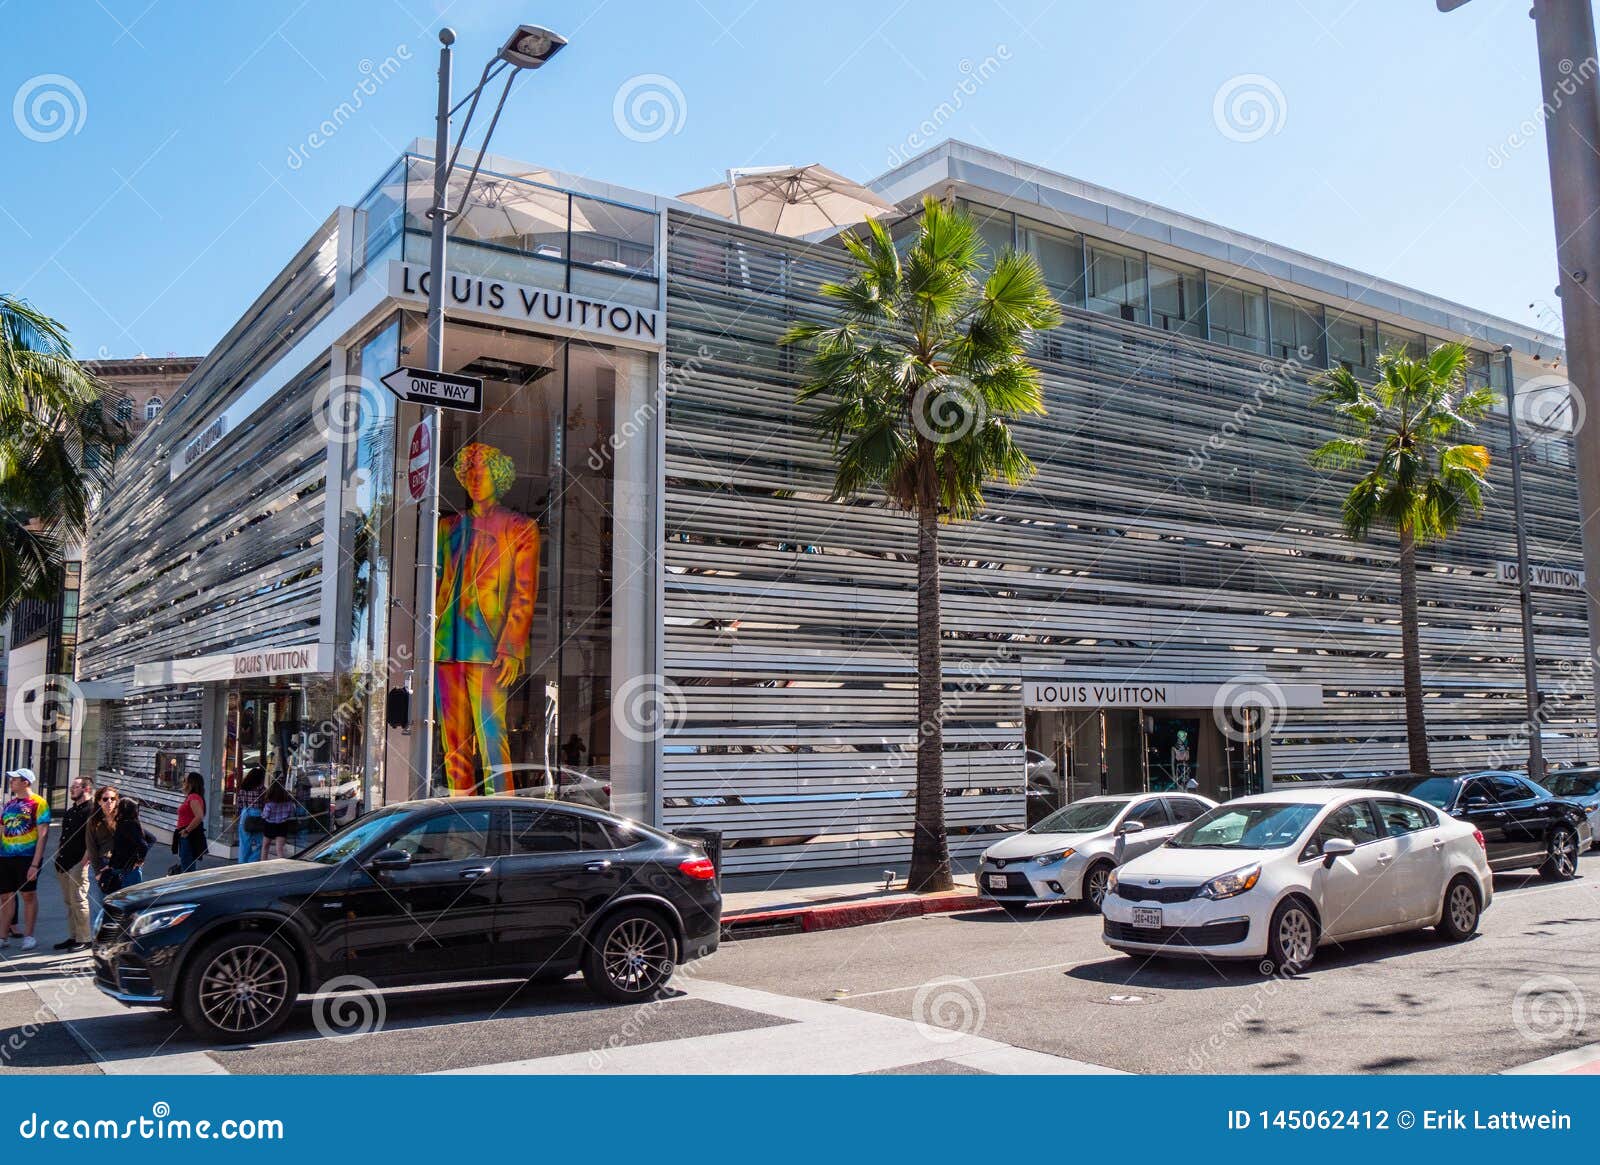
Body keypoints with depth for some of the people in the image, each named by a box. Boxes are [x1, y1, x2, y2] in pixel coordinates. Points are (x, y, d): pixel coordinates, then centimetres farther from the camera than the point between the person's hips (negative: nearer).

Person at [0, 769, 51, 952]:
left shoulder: (38, 803, -6)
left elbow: (43, 834, -10)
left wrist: (35, 863, -16)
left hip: (27, 856, -6)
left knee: (28, 894, 1)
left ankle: (28, 936, 9)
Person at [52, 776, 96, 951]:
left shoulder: (91, 809, -10)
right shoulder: (71, 811, 19)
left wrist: (85, 860, -19)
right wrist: (58, 855, 16)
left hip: (78, 863, -9)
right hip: (64, 863, 9)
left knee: (78, 901, -7)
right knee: (69, 902, 13)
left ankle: (84, 938, -1)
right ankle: (73, 936, 20)